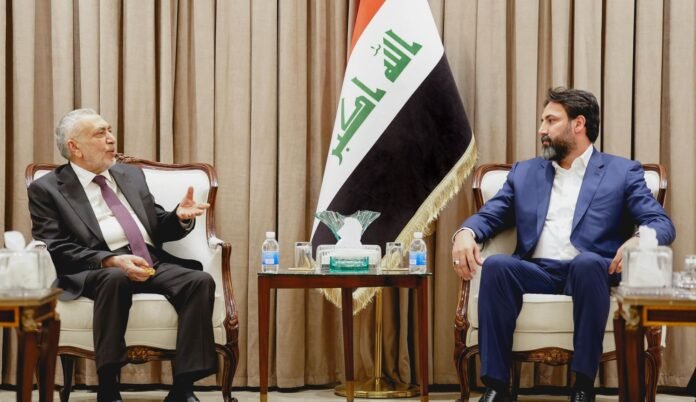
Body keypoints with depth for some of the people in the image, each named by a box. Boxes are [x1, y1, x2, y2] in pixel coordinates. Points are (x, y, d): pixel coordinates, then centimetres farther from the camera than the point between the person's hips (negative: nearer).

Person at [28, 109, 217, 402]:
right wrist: (111, 260, -21)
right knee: (115, 278, -39)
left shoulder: (132, 175, 22)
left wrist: (179, 217, -1)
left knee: (200, 280, -24)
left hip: (154, 264, 5)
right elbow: (54, 249, -6)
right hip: (99, 271, -5)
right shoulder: (47, 189, 6)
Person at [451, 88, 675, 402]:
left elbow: (662, 224, 2)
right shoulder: (524, 172, 24)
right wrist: (465, 232, -9)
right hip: (536, 272, 3)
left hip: (589, 270, -2)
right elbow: (488, 215, 17)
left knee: (586, 263, -38)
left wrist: (638, 241, -23)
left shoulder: (622, 172, 13)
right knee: (496, 265, -30)